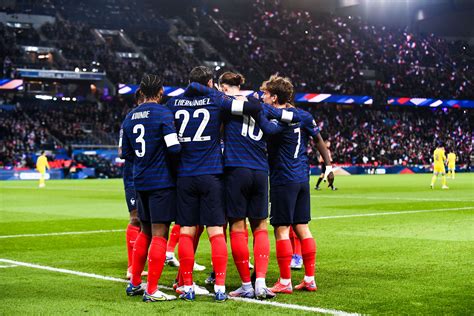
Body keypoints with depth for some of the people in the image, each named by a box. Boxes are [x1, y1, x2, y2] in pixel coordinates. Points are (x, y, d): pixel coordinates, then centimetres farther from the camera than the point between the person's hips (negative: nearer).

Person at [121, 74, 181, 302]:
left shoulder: (129, 118, 8)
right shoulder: (163, 114, -11)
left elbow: (126, 153, 13)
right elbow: (174, 148, -19)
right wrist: (164, 156, 1)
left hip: (140, 181, 7)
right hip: (162, 180, -7)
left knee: (145, 231, 19)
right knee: (159, 234, -3)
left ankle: (134, 283, 25)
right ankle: (151, 290, -3)